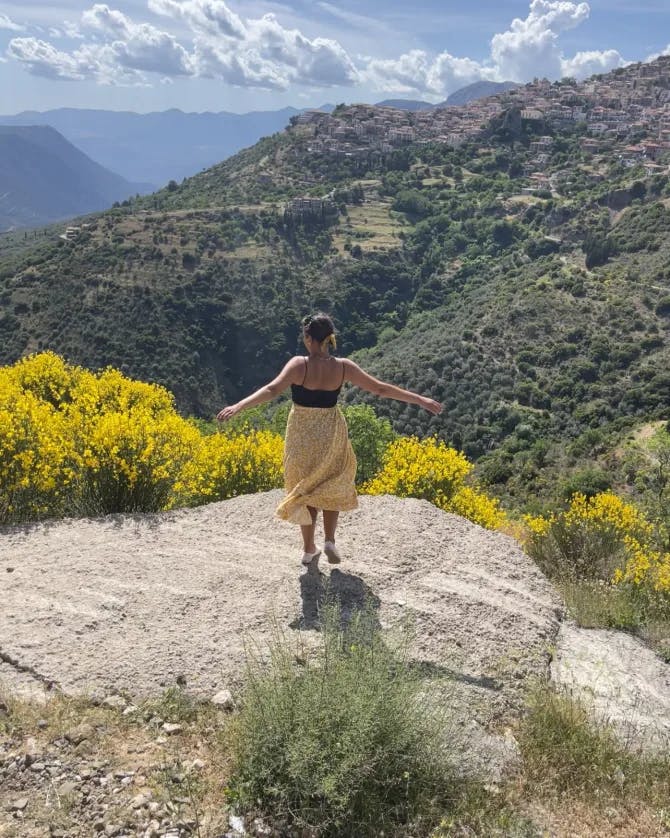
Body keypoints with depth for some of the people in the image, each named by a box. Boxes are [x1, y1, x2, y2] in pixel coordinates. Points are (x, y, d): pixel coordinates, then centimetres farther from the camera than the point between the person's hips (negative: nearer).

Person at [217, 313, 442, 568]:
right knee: (332, 486, 23)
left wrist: (238, 406, -32)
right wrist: (421, 400, 0)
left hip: (302, 434, -1)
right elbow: (381, 388, -7)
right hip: (331, 433, 1)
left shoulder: (299, 364, -17)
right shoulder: (344, 367, -10)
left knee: (305, 488, 15)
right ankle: (330, 540, 10)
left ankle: (309, 550, 21)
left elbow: (272, 389, -29)